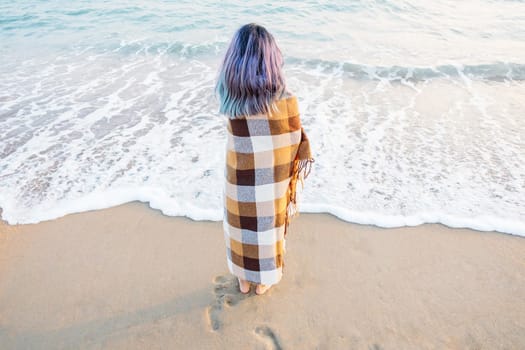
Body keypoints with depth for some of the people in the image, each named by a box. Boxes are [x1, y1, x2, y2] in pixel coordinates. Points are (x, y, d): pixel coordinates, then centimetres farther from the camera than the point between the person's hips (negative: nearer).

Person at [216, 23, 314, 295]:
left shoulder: (229, 97, -17)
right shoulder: (285, 101, -23)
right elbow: (295, 145, -12)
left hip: (239, 183, 2)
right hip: (272, 183, -1)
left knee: (241, 230, 25)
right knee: (268, 230, 23)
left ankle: (244, 279, 47)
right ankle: (264, 280, 46)